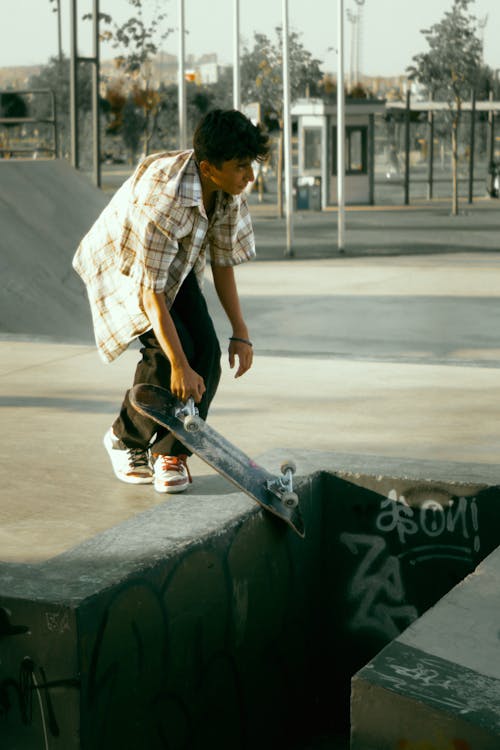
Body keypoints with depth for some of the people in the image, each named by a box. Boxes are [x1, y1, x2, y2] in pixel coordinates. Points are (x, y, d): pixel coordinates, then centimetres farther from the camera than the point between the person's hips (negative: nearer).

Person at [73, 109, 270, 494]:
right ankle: (126, 440, 2)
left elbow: (223, 261, -5)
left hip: (178, 263, 7)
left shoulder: (229, 192, -18)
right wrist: (180, 366, -36)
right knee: (167, 349, -23)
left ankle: (170, 452, 2)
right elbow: (151, 292, -36)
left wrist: (241, 333, -8)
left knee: (206, 349, -12)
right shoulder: (162, 201, -40)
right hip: (122, 266, -6)